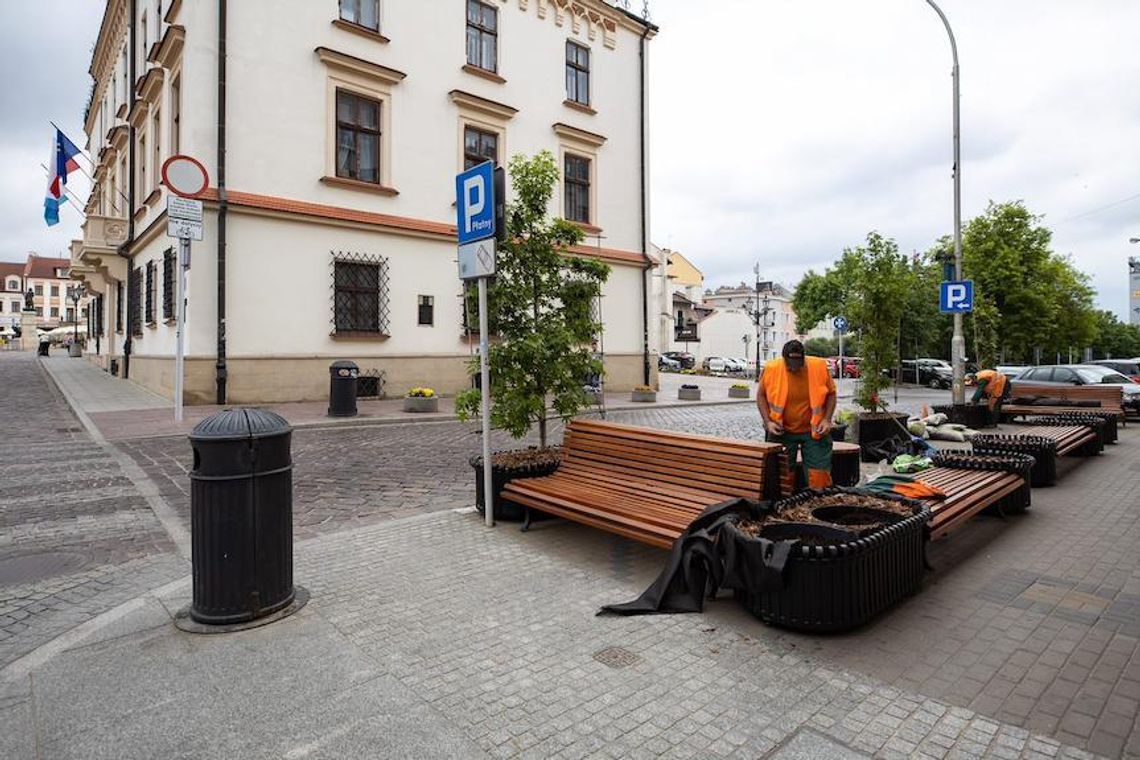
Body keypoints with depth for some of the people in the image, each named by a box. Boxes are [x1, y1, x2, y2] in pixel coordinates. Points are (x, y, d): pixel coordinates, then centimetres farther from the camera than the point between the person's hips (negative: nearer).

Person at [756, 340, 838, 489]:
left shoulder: (819, 366, -12)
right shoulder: (771, 369, -13)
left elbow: (831, 394, 3)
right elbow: (761, 395, 1)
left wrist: (827, 419, -8)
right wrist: (767, 422, -9)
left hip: (814, 431, 0)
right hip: (782, 431, 0)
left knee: (820, 475, 3)